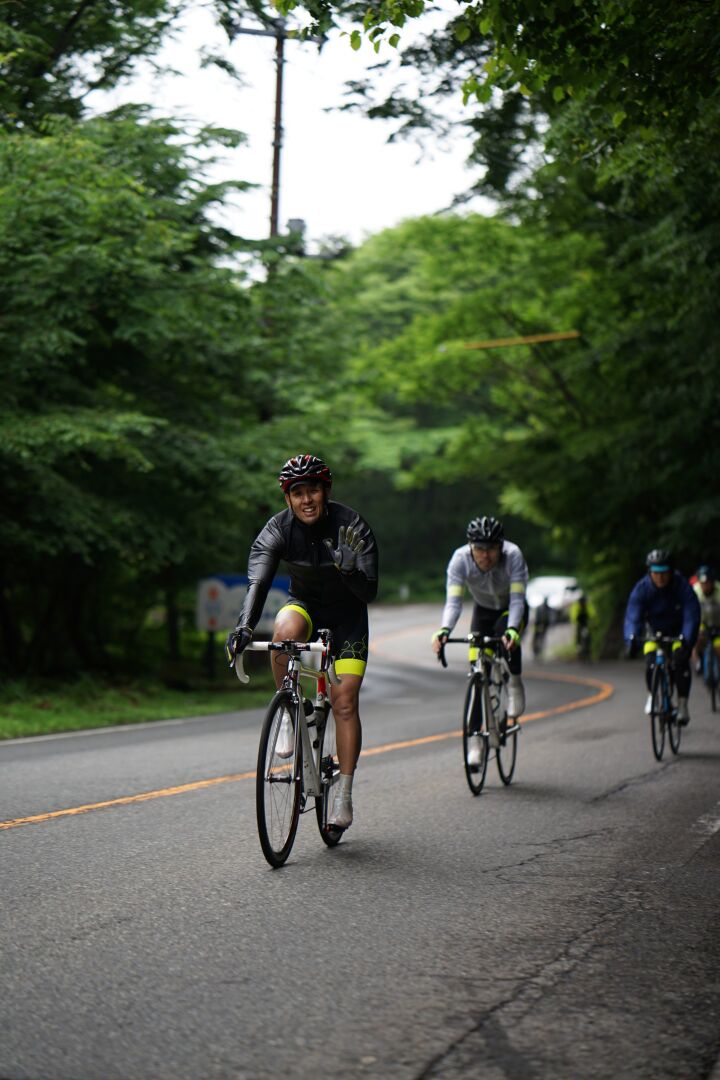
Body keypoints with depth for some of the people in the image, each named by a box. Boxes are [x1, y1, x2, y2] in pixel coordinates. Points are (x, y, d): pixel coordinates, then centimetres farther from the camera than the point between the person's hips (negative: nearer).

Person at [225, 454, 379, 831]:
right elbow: (258, 581, -32)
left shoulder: (352, 527, -24)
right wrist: (244, 625, -50)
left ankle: (343, 796, -2)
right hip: (305, 605, 1)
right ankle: (289, 712, -15)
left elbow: (369, 592, -28)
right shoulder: (278, 529, -20)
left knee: (345, 702, -12)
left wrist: (350, 570, -51)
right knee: (285, 630, -37)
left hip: (347, 614, -1)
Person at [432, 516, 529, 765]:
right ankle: (476, 739, -2)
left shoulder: (513, 556, -33)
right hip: (483, 610, 2)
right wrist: (444, 631, -52)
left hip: (511, 610, -2)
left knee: (506, 634, -36)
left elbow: (517, 599, -38)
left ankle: (515, 683, -8)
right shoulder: (460, 559, -29)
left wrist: (512, 630, -56)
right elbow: (453, 601, -35)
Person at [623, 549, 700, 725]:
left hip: (678, 632, -1)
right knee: (651, 664, -18)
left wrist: (686, 639, -50)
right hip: (654, 631, 2)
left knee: (681, 663, -24)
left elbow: (691, 615, -33)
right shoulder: (641, 588, -23)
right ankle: (652, 695, 11)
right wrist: (632, 639, -48)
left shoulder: (682, 586, -27)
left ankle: (682, 705, -13)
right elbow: (633, 616, -29)